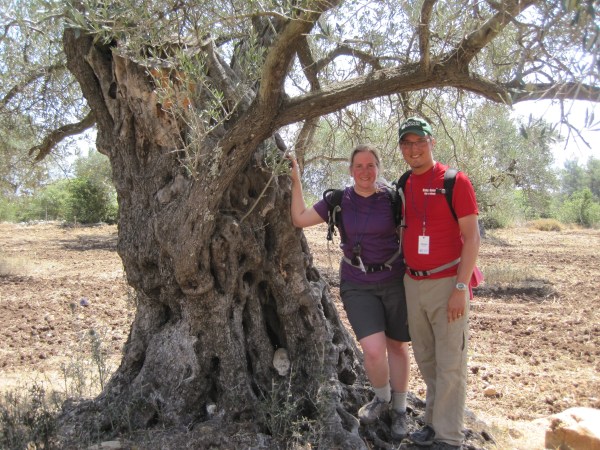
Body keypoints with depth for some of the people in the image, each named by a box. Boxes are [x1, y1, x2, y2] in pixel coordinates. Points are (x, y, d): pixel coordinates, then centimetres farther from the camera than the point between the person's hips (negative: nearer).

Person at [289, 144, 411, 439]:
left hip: (394, 281, 0)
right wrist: (296, 180, 0)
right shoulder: (339, 200, 0)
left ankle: (399, 408, 33)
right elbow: (299, 218, 3)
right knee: (373, 349, -11)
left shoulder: (392, 199, -6)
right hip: (357, 284, 1)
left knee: (396, 346, 10)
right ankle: (382, 398, 21)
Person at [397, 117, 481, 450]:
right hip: (413, 283, 6)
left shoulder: (455, 180, -6)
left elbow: (472, 238, -9)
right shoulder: (402, 186, 10)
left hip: (447, 283, -6)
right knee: (425, 360, 14)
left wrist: (461, 287, -16)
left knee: (450, 364, -1)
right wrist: (400, 277, 7)